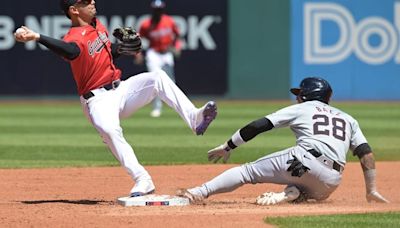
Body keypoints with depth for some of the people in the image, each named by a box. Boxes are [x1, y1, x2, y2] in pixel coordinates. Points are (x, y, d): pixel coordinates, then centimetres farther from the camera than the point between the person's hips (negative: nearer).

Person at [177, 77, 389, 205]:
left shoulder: (301, 109, 19)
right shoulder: (348, 119, 28)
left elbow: (259, 125, 12)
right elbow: (366, 152, 16)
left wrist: (228, 146, 17)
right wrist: (371, 190, 18)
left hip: (304, 160, -3)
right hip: (330, 182, 3)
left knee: (248, 171, 6)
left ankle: (199, 192, -12)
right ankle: (292, 194, -2)